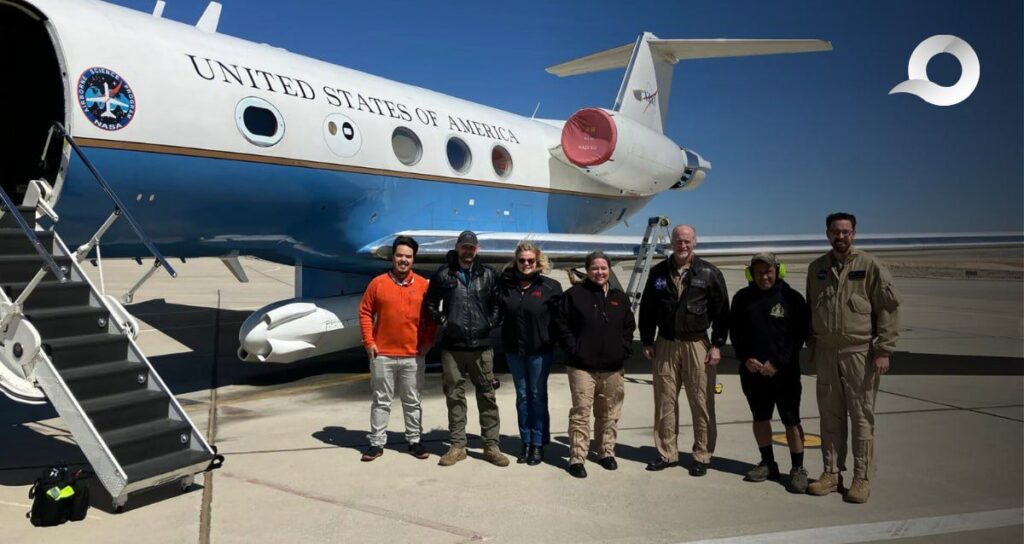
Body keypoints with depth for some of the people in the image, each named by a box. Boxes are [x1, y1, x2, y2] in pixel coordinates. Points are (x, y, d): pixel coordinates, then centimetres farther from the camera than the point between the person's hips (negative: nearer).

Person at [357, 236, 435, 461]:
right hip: (382, 354, -1)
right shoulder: (378, 283, 0)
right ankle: (376, 442, 18)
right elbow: (365, 313, 3)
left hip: (413, 355, 1)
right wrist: (369, 341, -4)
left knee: (412, 401, 11)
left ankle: (414, 440, 22)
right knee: (381, 401, 9)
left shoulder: (423, 284, 2)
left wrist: (427, 342, 0)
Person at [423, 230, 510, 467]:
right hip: (452, 347, 0)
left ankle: (491, 446, 12)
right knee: (455, 397, 7)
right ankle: (458, 445, 18)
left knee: (487, 396, 4)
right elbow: (430, 303, 10)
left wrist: (492, 323, 0)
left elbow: (499, 303, 12)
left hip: (481, 347, 0)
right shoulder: (443, 275, 3)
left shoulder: (488, 275, 6)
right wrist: (443, 321, -2)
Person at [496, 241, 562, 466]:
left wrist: (552, 339, -8)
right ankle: (526, 442, 23)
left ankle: (538, 444, 17)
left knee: (538, 395, 6)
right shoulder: (506, 285, 1)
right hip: (514, 350, 3)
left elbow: (560, 316, -4)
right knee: (522, 396, 12)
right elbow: (498, 312, 8)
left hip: (540, 350, -3)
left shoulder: (550, 287, -7)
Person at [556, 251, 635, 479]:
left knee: (609, 415, 12)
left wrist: (623, 351, 5)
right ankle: (577, 458, 2)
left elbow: (629, 327, 17)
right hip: (582, 366, -4)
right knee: (581, 413, -5)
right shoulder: (574, 294, 0)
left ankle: (606, 452, 27)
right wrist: (573, 349, -8)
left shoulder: (619, 297, 12)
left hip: (613, 368, 4)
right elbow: (563, 324, 0)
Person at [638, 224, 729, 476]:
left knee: (702, 403, 2)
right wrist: (647, 342, 6)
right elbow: (646, 309, 10)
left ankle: (702, 456, 15)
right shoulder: (658, 272, 6)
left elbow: (721, 311, 0)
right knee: (665, 401, 7)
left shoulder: (709, 273, -1)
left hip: (697, 345, -2)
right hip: (665, 345, 2)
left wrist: (717, 345, -4)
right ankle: (667, 453, 19)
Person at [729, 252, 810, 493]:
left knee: (791, 419, -1)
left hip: (784, 371, -3)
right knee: (760, 417, 12)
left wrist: (777, 363, -12)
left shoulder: (791, 298, -3)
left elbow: (798, 334, -5)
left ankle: (798, 469, 10)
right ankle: (767, 464, 25)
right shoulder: (743, 298, 7)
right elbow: (735, 331, 9)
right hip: (752, 370, 4)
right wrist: (745, 358, -5)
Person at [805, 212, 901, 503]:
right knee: (830, 415, 9)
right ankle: (832, 473, 18)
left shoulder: (870, 266, -3)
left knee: (862, 416, 2)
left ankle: (862, 478, 11)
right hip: (826, 352, 4)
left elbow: (889, 308, -4)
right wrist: (812, 344, 14)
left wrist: (883, 350, -9)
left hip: (860, 352, -4)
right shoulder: (817, 268, 11)